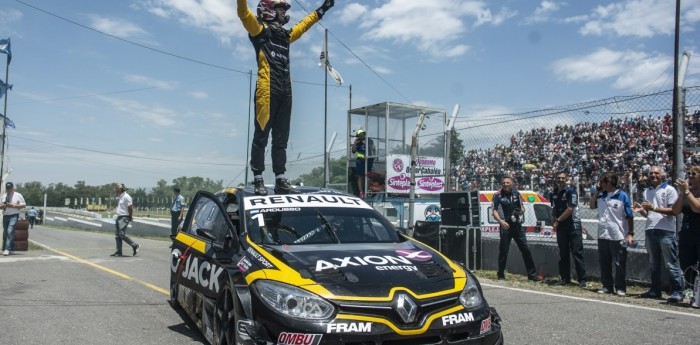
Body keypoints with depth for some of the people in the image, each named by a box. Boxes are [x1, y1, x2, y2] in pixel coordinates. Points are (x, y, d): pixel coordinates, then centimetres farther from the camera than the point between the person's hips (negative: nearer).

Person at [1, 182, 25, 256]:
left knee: (10, 232, -18)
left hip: (14, 216, -6)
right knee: (5, 233, 8)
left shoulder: (18, 195, 1)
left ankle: (7, 249, -22)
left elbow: (23, 205, -1)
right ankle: (11, 249, 18)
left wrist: (13, 205, -14)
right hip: (5, 216, 6)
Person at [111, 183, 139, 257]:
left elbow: (130, 207, -18)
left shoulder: (126, 197, -15)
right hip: (119, 217, 10)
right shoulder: (121, 197, 16)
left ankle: (135, 246, 0)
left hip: (124, 218, -10)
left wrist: (130, 217, -10)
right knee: (117, 235, 7)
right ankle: (118, 252, 10)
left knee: (122, 234, -11)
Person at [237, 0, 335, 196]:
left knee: (281, 139, 6)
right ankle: (258, 181, -4)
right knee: (261, 136, -7)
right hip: (267, 89, -7)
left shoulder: (285, 35, 26)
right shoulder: (259, 30, 7)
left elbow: (304, 24, 40)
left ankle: (280, 181, 9)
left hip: (285, 91, 7)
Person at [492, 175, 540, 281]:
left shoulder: (516, 193, 9)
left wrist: (522, 211, -5)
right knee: (503, 251, 1)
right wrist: (501, 221, -25)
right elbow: (494, 212, -8)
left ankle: (532, 274, 9)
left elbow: (522, 207, 19)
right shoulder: (498, 195, -3)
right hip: (505, 226, -4)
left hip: (517, 225, 4)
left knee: (525, 249, 3)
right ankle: (501, 275, 13)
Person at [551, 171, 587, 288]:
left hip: (573, 225, -6)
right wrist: (553, 221, 2)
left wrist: (558, 220, -8)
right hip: (561, 227, 6)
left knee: (577, 253, -6)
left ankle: (582, 279, -3)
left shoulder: (571, 191, -7)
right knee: (563, 254, 9)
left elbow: (570, 209, -13)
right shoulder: (554, 194, 13)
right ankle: (565, 278, 15)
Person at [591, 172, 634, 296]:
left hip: (618, 236, -6)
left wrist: (630, 233, -12)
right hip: (602, 235, 6)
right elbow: (592, 206, 22)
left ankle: (620, 288, 10)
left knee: (620, 264, 1)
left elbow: (629, 216, -8)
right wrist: (597, 191, 10)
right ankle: (607, 286, 22)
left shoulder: (622, 196, -8)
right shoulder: (601, 196, 8)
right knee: (604, 262, 11)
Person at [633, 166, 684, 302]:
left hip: (666, 231, -7)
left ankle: (677, 291, -3)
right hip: (650, 230, 7)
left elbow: (673, 211, -10)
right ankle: (655, 290, 19)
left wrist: (654, 208, -18)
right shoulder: (647, 191, 18)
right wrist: (640, 210, 2)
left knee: (671, 263, -6)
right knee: (653, 263, 12)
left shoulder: (669, 190, -1)